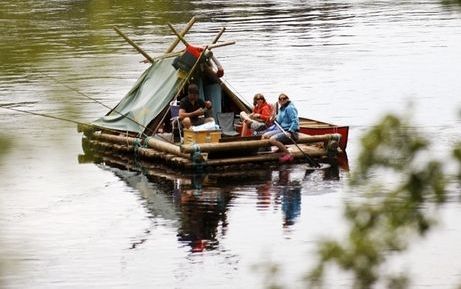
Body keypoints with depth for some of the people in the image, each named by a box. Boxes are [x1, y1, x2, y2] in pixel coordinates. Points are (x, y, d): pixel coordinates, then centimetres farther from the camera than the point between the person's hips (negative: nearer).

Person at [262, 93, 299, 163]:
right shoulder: (281, 109, 15)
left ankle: (288, 155, -19)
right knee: (264, 136, 7)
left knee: (272, 139, -28)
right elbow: (279, 122, 23)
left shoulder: (290, 108, -13)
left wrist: (290, 132, -30)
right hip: (281, 130, 10)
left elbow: (295, 121, -20)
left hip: (289, 132, -10)